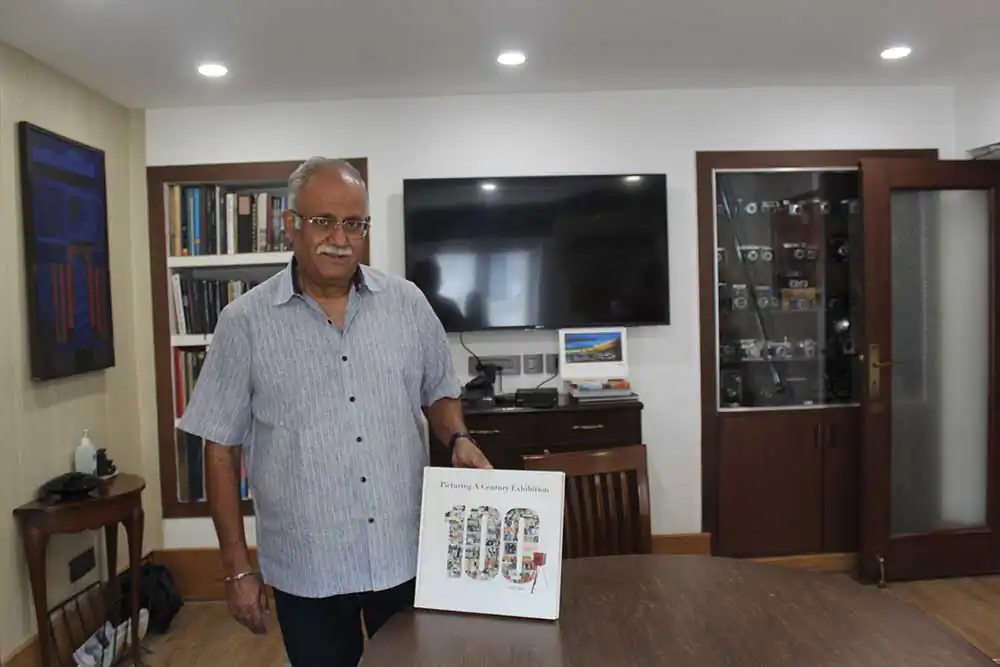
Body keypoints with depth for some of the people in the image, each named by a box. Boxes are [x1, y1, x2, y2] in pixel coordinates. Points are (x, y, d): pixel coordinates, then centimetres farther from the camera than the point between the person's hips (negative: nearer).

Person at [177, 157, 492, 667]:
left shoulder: (407, 304, -1)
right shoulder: (245, 322, -7)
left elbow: (438, 393, 11)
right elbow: (221, 448, -3)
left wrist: (458, 441, -10)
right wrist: (237, 567, -2)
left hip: (407, 557, 2)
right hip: (305, 571, -2)